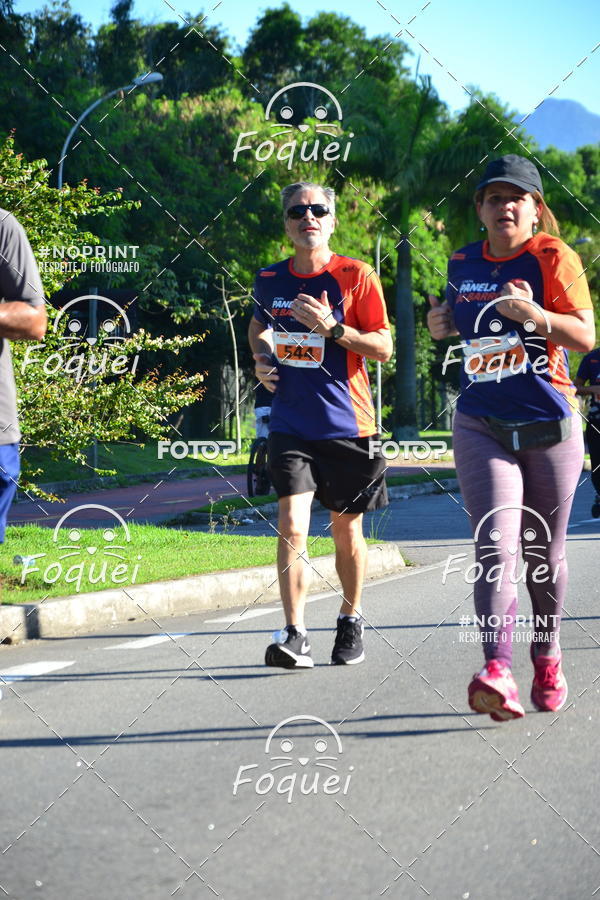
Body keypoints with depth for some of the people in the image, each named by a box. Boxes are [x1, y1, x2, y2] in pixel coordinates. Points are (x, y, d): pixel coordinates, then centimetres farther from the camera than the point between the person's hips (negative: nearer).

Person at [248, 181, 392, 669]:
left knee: (346, 531, 10)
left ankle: (351, 618, 32)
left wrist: (332, 328, -20)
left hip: (347, 424, -1)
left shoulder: (356, 276, -5)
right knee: (292, 526, -13)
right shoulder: (269, 280, 5)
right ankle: (294, 636, -13)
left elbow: (384, 348, -7)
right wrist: (262, 359, 6)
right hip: (291, 423, 2)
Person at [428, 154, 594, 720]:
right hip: (481, 427, 2)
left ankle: (547, 657, 34)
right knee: (495, 545, -17)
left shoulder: (552, 257, -5)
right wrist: (443, 324, 5)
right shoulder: (462, 264, 8)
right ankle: (497, 672, -30)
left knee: (543, 553, 10)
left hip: (549, 426, -2)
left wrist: (533, 314, -28)